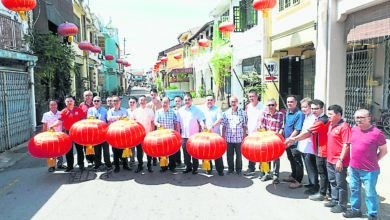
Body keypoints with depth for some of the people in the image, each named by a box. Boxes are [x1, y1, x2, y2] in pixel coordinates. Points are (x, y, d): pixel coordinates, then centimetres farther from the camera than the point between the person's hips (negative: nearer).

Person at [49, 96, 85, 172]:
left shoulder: (79, 110, 0)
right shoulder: (64, 111, 0)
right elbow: (59, 121, -10)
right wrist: (52, 126, -27)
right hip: (67, 132, 1)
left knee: (79, 149, 8)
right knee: (69, 150, 7)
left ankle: (81, 164, 21)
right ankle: (69, 166, 19)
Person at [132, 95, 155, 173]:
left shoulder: (150, 111, 6)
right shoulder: (135, 111, 8)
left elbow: (152, 123, 6)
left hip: (148, 134, -1)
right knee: (139, 150, 6)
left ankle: (149, 166, 14)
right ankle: (140, 165, 18)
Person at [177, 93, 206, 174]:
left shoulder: (196, 110, 0)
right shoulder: (180, 110, 10)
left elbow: (201, 120, -3)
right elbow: (178, 122, 15)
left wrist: (203, 126, -23)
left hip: (194, 135, -3)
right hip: (184, 135, 3)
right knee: (186, 152, 8)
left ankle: (195, 168, 14)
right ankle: (188, 167, 21)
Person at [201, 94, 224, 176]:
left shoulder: (217, 109, 4)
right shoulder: (202, 109, 12)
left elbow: (219, 119, -10)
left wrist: (212, 126, -26)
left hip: (215, 135, -2)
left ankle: (220, 170, 8)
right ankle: (209, 168, 22)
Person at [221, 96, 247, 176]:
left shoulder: (243, 113, 2)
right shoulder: (226, 113, 4)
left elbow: (244, 126, 4)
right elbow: (224, 126, 7)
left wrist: (244, 136, 2)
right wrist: (223, 136, 4)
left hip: (239, 138, -1)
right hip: (228, 138, 1)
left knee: (239, 154, 8)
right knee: (229, 154, 10)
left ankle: (238, 169, 24)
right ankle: (230, 169, 26)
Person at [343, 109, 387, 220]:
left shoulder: (376, 133, -14)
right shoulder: (354, 130, 6)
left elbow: (384, 151, -5)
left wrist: (373, 162, -2)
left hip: (369, 171, -6)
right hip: (353, 168, 6)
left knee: (370, 193, 5)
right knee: (354, 190, 18)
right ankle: (356, 210, 35)